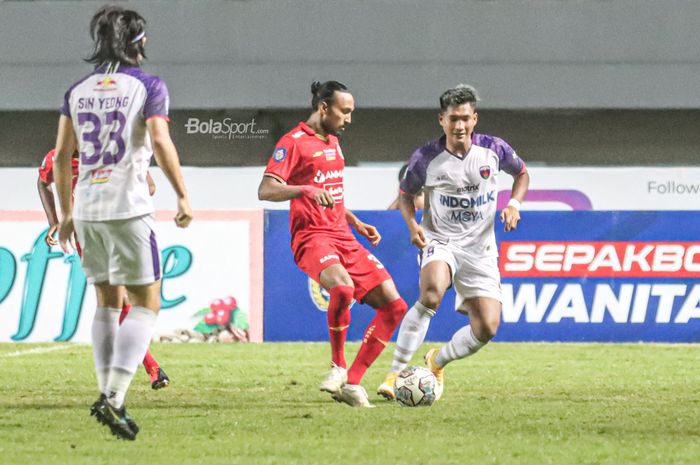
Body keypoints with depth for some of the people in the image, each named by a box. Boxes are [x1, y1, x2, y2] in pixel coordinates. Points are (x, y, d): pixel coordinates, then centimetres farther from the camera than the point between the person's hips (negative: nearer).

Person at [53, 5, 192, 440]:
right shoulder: (148, 85, -4)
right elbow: (160, 141, -16)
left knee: (108, 301, 18)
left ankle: (107, 395, 14)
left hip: (86, 209, 5)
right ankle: (115, 396, -16)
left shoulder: (78, 91, 10)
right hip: (128, 208, -5)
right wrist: (183, 196, -9)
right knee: (146, 304, 0)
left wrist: (65, 212, 17)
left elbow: (62, 154, 9)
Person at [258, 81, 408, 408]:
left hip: (343, 238, 9)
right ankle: (338, 367, -17)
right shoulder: (294, 142, -6)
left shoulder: (333, 142, 21)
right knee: (343, 286, -37)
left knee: (394, 306, 0)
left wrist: (356, 223, 26)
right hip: (312, 237, -9)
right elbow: (265, 190, -16)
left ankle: (351, 383, 1)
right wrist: (305, 189, -30)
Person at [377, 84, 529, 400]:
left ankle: (437, 362, 25)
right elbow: (406, 195, 8)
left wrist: (514, 205, -4)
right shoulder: (426, 158, -10)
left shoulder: (493, 149, -6)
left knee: (487, 328, -6)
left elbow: (522, 174, 14)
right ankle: (396, 373, -29)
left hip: (479, 249, 3)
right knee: (432, 293, -35)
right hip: (440, 241, -3)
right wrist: (413, 226, -11)